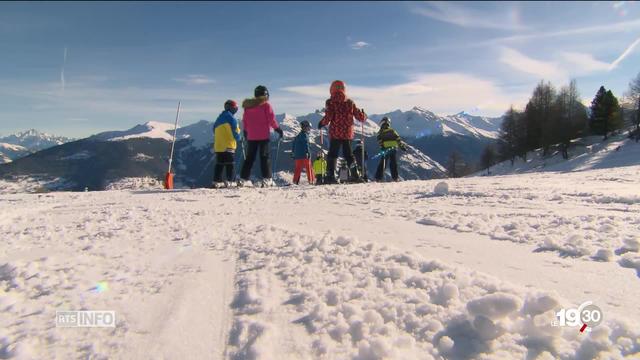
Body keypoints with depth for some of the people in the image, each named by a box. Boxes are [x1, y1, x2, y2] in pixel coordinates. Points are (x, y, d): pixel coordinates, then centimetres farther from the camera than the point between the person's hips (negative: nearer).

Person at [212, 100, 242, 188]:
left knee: (219, 164, 9)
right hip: (228, 147, -7)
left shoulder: (219, 119, 16)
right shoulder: (231, 119, -9)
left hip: (217, 146, 7)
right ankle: (229, 181, -10)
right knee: (229, 165, -5)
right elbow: (235, 132, -11)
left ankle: (216, 181, 9)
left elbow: (215, 132, 21)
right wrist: (239, 139, 7)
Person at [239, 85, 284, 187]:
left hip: (251, 136, 5)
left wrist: (245, 131, 23)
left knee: (249, 157, 9)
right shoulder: (266, 105, -5)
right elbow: (271, 119, -9)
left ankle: (243, 179, 7)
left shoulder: (248, 106, 10)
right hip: (263, 135, -4)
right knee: (264, 157, -1)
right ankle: (267, 179, -5)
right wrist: (278, 129, 1)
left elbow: (244, 119, 13)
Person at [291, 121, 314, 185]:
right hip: (304, 155, -7)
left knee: (298, 168, 8)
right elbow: (306, 144, -18)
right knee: (308, 167, 0)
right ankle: (311, 180, -1)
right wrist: (308, 152, -21)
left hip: (297, 155, 7)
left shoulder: (297, 136, 19)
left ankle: (296, 181, 3)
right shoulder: (305, 135, -7)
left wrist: (293, 153, 28)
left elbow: (293, 145, 23)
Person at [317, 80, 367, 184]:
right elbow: (361, 117, 9)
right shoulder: (350, 102, 7)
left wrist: (322, 123, 4)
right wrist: (364, 115, 31)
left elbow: (328, 117, -14)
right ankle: (355, 174, 9)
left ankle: (331, 175, -8)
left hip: (335, 133, -3)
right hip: (348, 133, 3)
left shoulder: (330, 102, -3)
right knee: (348, 154, 15)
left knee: (332, 154, 2)